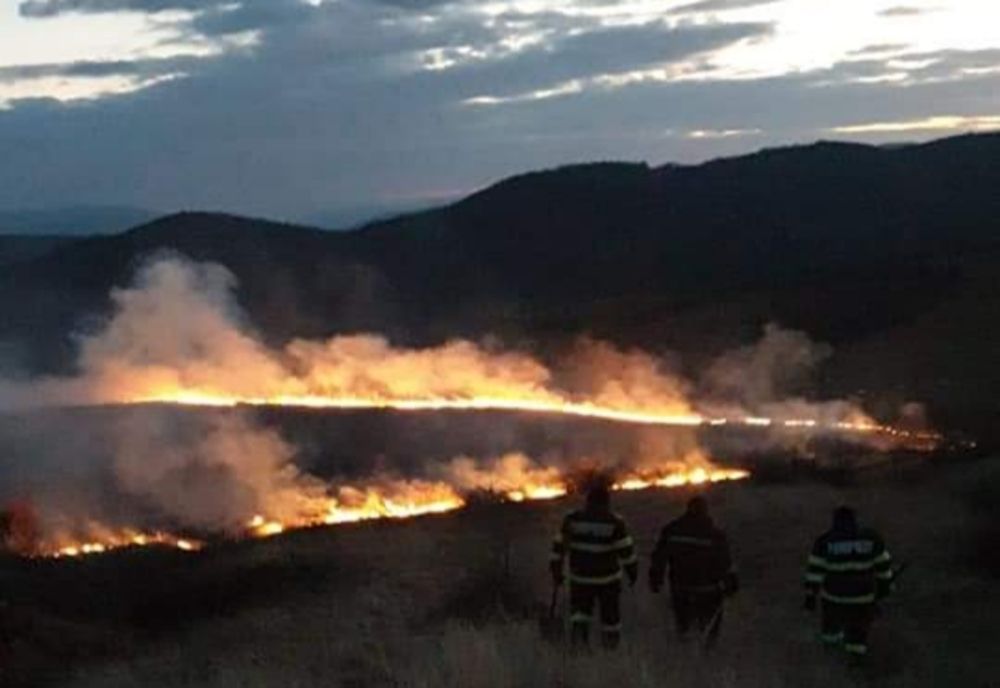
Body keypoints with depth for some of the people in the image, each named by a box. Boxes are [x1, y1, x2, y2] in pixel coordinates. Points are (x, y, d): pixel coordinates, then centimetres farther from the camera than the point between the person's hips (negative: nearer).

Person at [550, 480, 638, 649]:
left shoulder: (572, 520, -3)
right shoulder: (615, 522, -11)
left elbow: (559, 548, 0)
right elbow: (626, 550, -9)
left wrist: (557, 572, 9)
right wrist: (633, 571, 5)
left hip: (580, 577, 1)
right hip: (607, 578, -1)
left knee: (580, 610, 11)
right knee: (610, 614, 14)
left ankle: (578, 630, -15)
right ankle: (611, 643, 24)